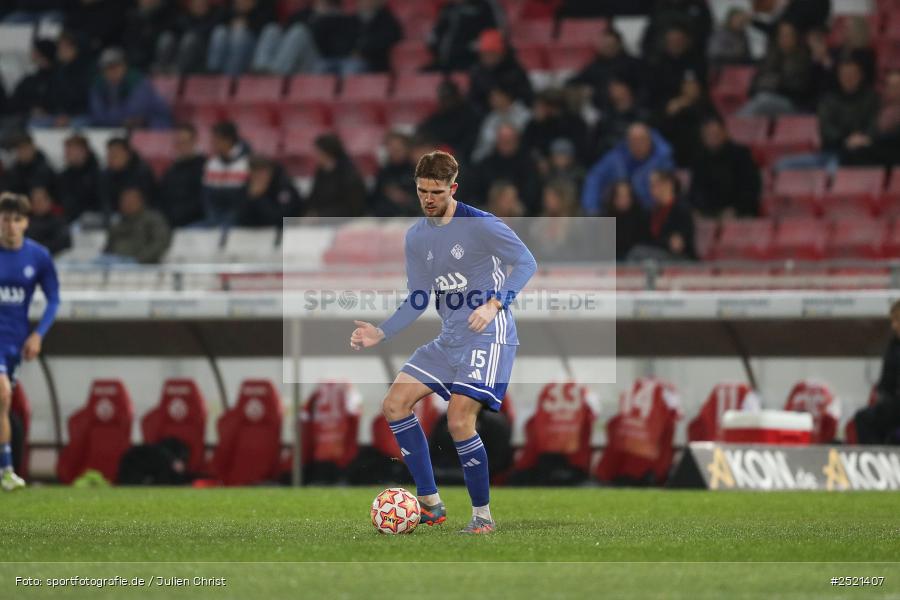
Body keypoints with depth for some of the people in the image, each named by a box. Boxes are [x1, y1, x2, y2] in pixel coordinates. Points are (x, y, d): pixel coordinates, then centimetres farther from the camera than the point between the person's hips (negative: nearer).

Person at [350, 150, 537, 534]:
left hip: (488, 337, -8)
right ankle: (430, 504, 5)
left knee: (459, 421, -20)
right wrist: (380, 334, 1)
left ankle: (483, 515, -2)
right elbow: (417, 301, 14)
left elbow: (526, 262, -11)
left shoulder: (480, 225, -12)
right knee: (394, 404, -1)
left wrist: (494, 304, -24)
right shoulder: (416, 237, 9)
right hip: (449, 340, 8)